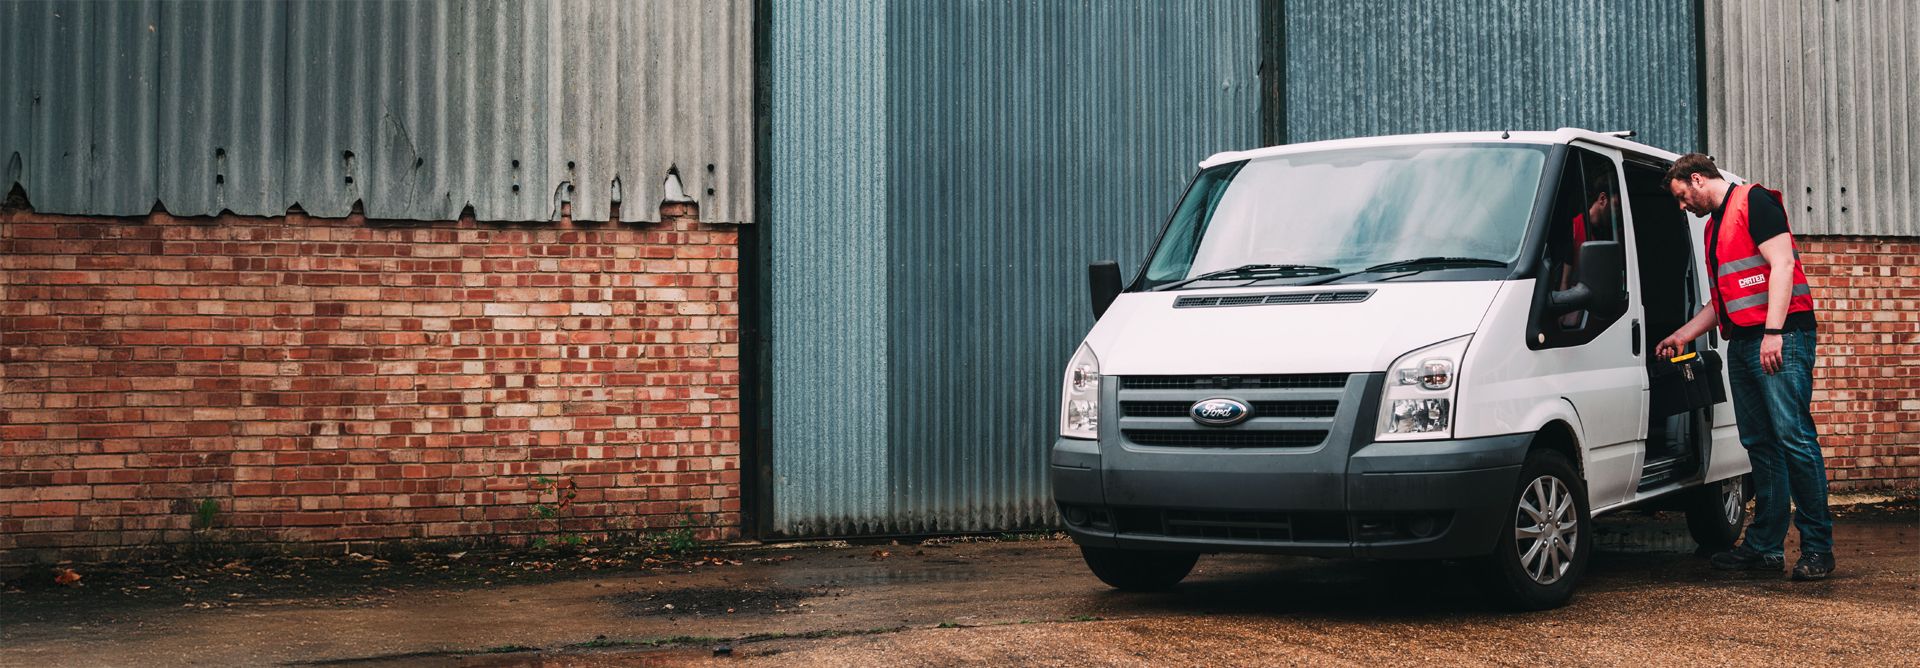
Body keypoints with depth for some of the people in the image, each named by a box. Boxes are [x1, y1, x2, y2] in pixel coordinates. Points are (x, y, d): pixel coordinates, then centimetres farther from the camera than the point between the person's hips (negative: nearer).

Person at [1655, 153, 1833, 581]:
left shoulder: (1754, 202, -2)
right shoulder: (1714, 225, 25)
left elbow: (1782, 264, -13)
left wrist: (1773, 331, -20)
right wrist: (1683, 335, 30)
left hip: (1779, 338, -9)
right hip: (1741, 344, 9)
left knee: (1793, 437, -12)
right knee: (1759, 443, 8)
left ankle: (1818, 548, -8)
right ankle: (1765, 546, 10)